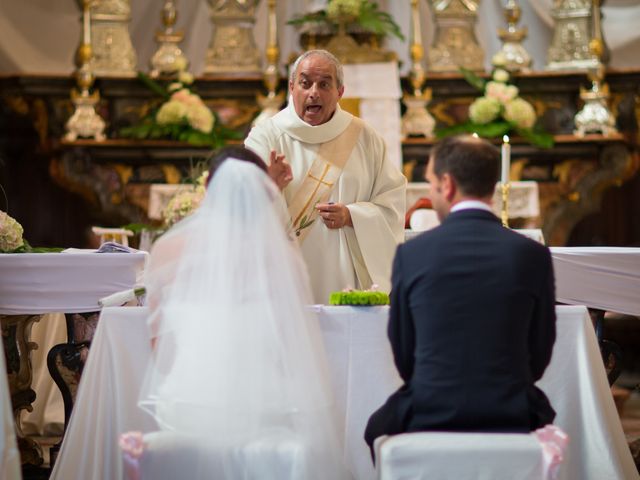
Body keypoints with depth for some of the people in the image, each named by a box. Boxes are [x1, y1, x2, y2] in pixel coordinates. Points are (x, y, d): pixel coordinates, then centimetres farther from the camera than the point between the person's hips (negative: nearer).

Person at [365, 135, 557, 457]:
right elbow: (538, 360, 4)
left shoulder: (411, 254, -5)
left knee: (378, 427, 30)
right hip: (512, 421, 1)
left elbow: (403, 359, 4)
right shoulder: (533, 255, -3)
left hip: (428, 419, 0)